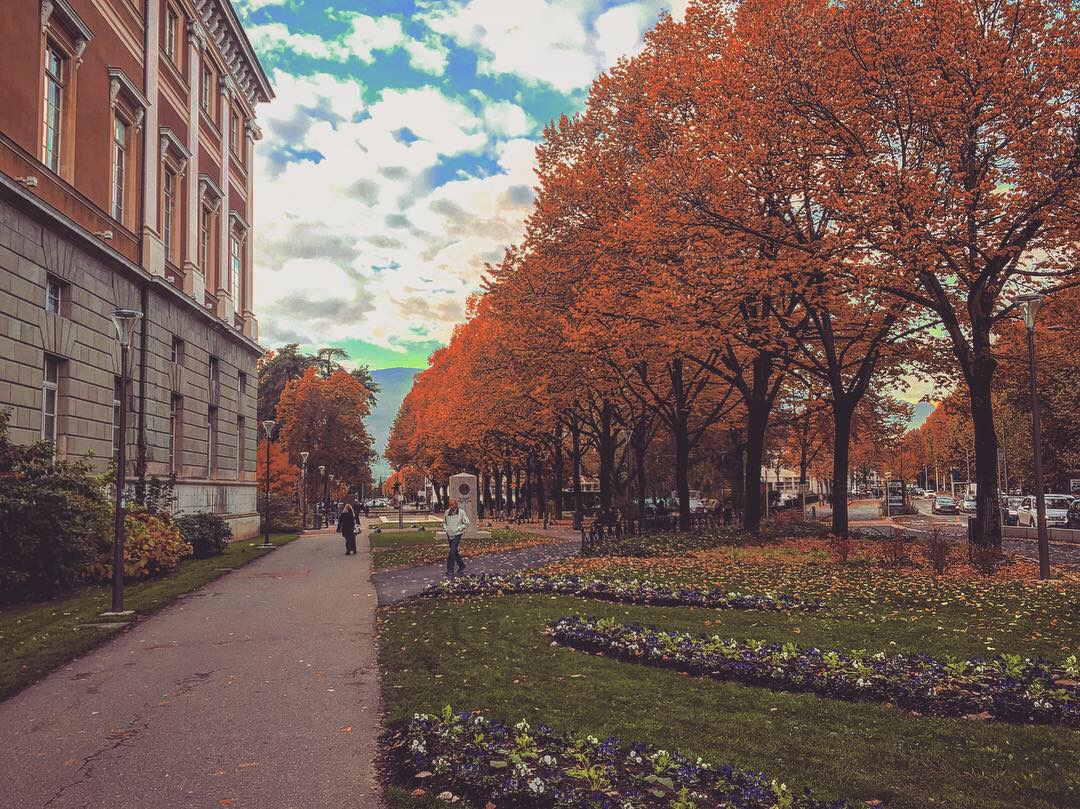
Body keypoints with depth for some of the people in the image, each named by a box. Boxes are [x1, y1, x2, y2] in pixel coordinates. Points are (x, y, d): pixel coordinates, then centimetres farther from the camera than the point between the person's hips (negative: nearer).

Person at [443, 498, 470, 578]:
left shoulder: (461, 512, -9)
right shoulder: (447, 512, 2)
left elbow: (466, 523, -5)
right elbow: (444, 522, 19)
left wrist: (458, 529, -11)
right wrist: (445, 529, 2)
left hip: (457, 535, -5)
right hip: (449, 535, 5)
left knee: (452, 552, -14)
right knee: (455, 552, 16)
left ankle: (450, 571, -13)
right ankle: (462, 566, 35)